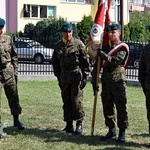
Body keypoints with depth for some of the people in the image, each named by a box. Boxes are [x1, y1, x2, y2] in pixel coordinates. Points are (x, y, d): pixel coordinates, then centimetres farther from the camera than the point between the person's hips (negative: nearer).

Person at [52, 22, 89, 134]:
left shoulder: (78, 44, -2)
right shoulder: (58, 46, 11)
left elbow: (85, 61, -2)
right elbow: (55, 62, 19)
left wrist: (85, 77, -8)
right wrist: (58, 77, 13)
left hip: (77, 75, -4)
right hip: (64, 77, 5)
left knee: (77, 100, -8)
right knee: (66, 101, 7)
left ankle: (79, 124, 4)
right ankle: (69, 125, 14)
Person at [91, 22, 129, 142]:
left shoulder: (122, 47, -2)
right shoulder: (105, 47, 14)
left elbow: (116, 61, -18)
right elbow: (97, 64, 15)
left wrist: (104, 55, -20)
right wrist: (94, 80, 10)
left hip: (118, 80, -6)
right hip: (106, 81, 6)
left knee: (121, 107, -4)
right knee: (107, 107, 9)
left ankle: (122, 133, 1)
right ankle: (112, 131, 20)